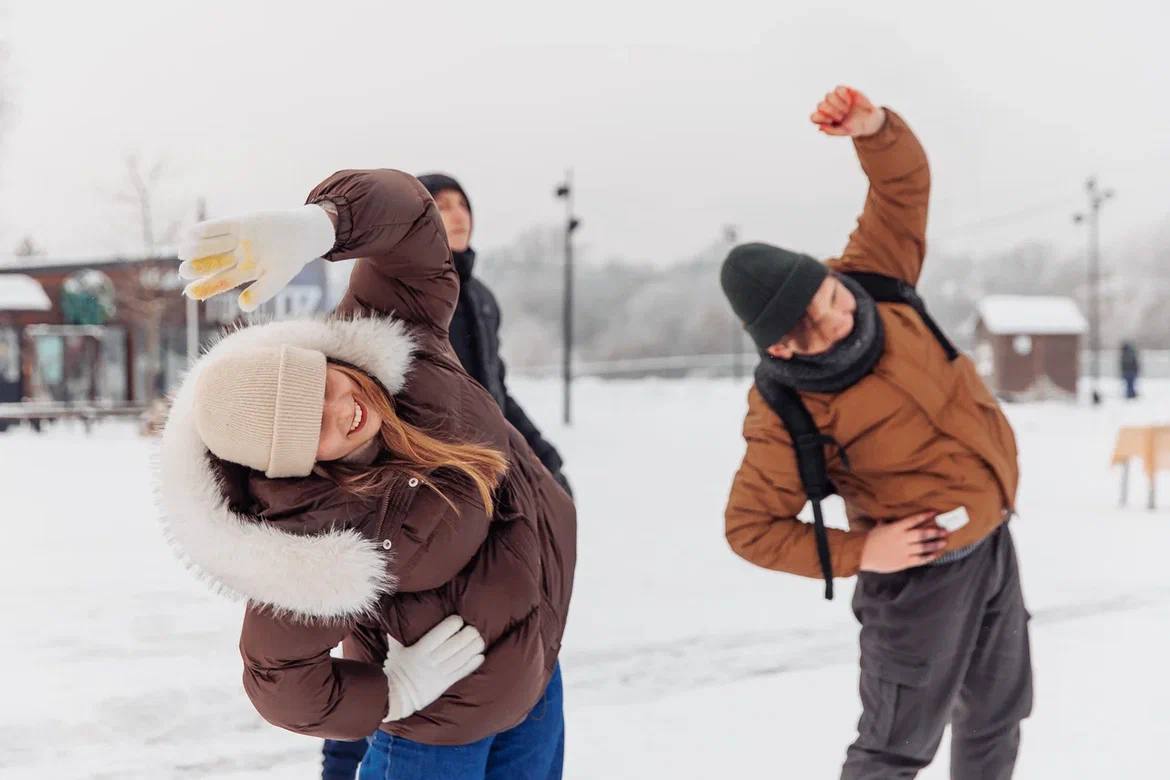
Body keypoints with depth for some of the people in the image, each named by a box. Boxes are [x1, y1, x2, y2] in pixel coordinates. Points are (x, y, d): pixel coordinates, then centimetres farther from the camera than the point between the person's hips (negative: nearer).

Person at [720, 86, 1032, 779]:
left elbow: (905, 185, -6)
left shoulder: (871, 281, -11)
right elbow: (750, 528, -18)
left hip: (994, 540, 7)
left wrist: (874, 128, -28)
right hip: (922, 573, -7)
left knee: (999, 710, 22)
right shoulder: (788, 418, -26)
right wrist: (857, 553, -22)